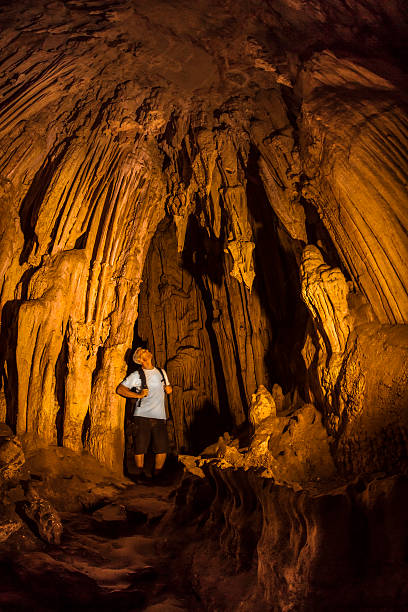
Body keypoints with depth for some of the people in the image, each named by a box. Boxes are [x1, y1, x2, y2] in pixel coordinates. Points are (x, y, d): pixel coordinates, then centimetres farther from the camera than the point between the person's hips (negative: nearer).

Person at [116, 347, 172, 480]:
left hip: (160, 417, 3)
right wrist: (138, 395, -9)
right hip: (142, 416, -3)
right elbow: (120, 389, 0)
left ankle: (156, 474, 15)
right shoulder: (136, 375, 5)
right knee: (140, 449, -2)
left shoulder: (162, 372, 19)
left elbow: (169, 390, 31)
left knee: (162, 449, -4)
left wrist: (168, 388, 7)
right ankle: (139, 475, 19)